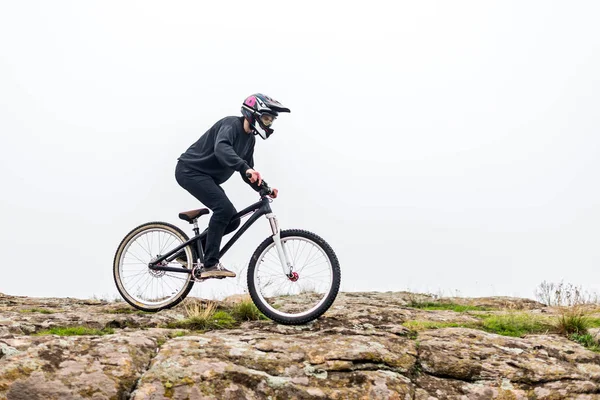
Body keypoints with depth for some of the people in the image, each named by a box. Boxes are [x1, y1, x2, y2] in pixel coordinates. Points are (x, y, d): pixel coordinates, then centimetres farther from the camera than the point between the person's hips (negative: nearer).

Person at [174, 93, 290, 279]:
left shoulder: (250, 138, 8)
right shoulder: (231, 124, -19)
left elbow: (247, 173, 11)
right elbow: (221, 148, -40)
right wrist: (246, 168, -53)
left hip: (207, 177, 10)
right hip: (190, 170, -10)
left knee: (232, 220, 2)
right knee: (225, 208, -25)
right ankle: (210, 265, -21)